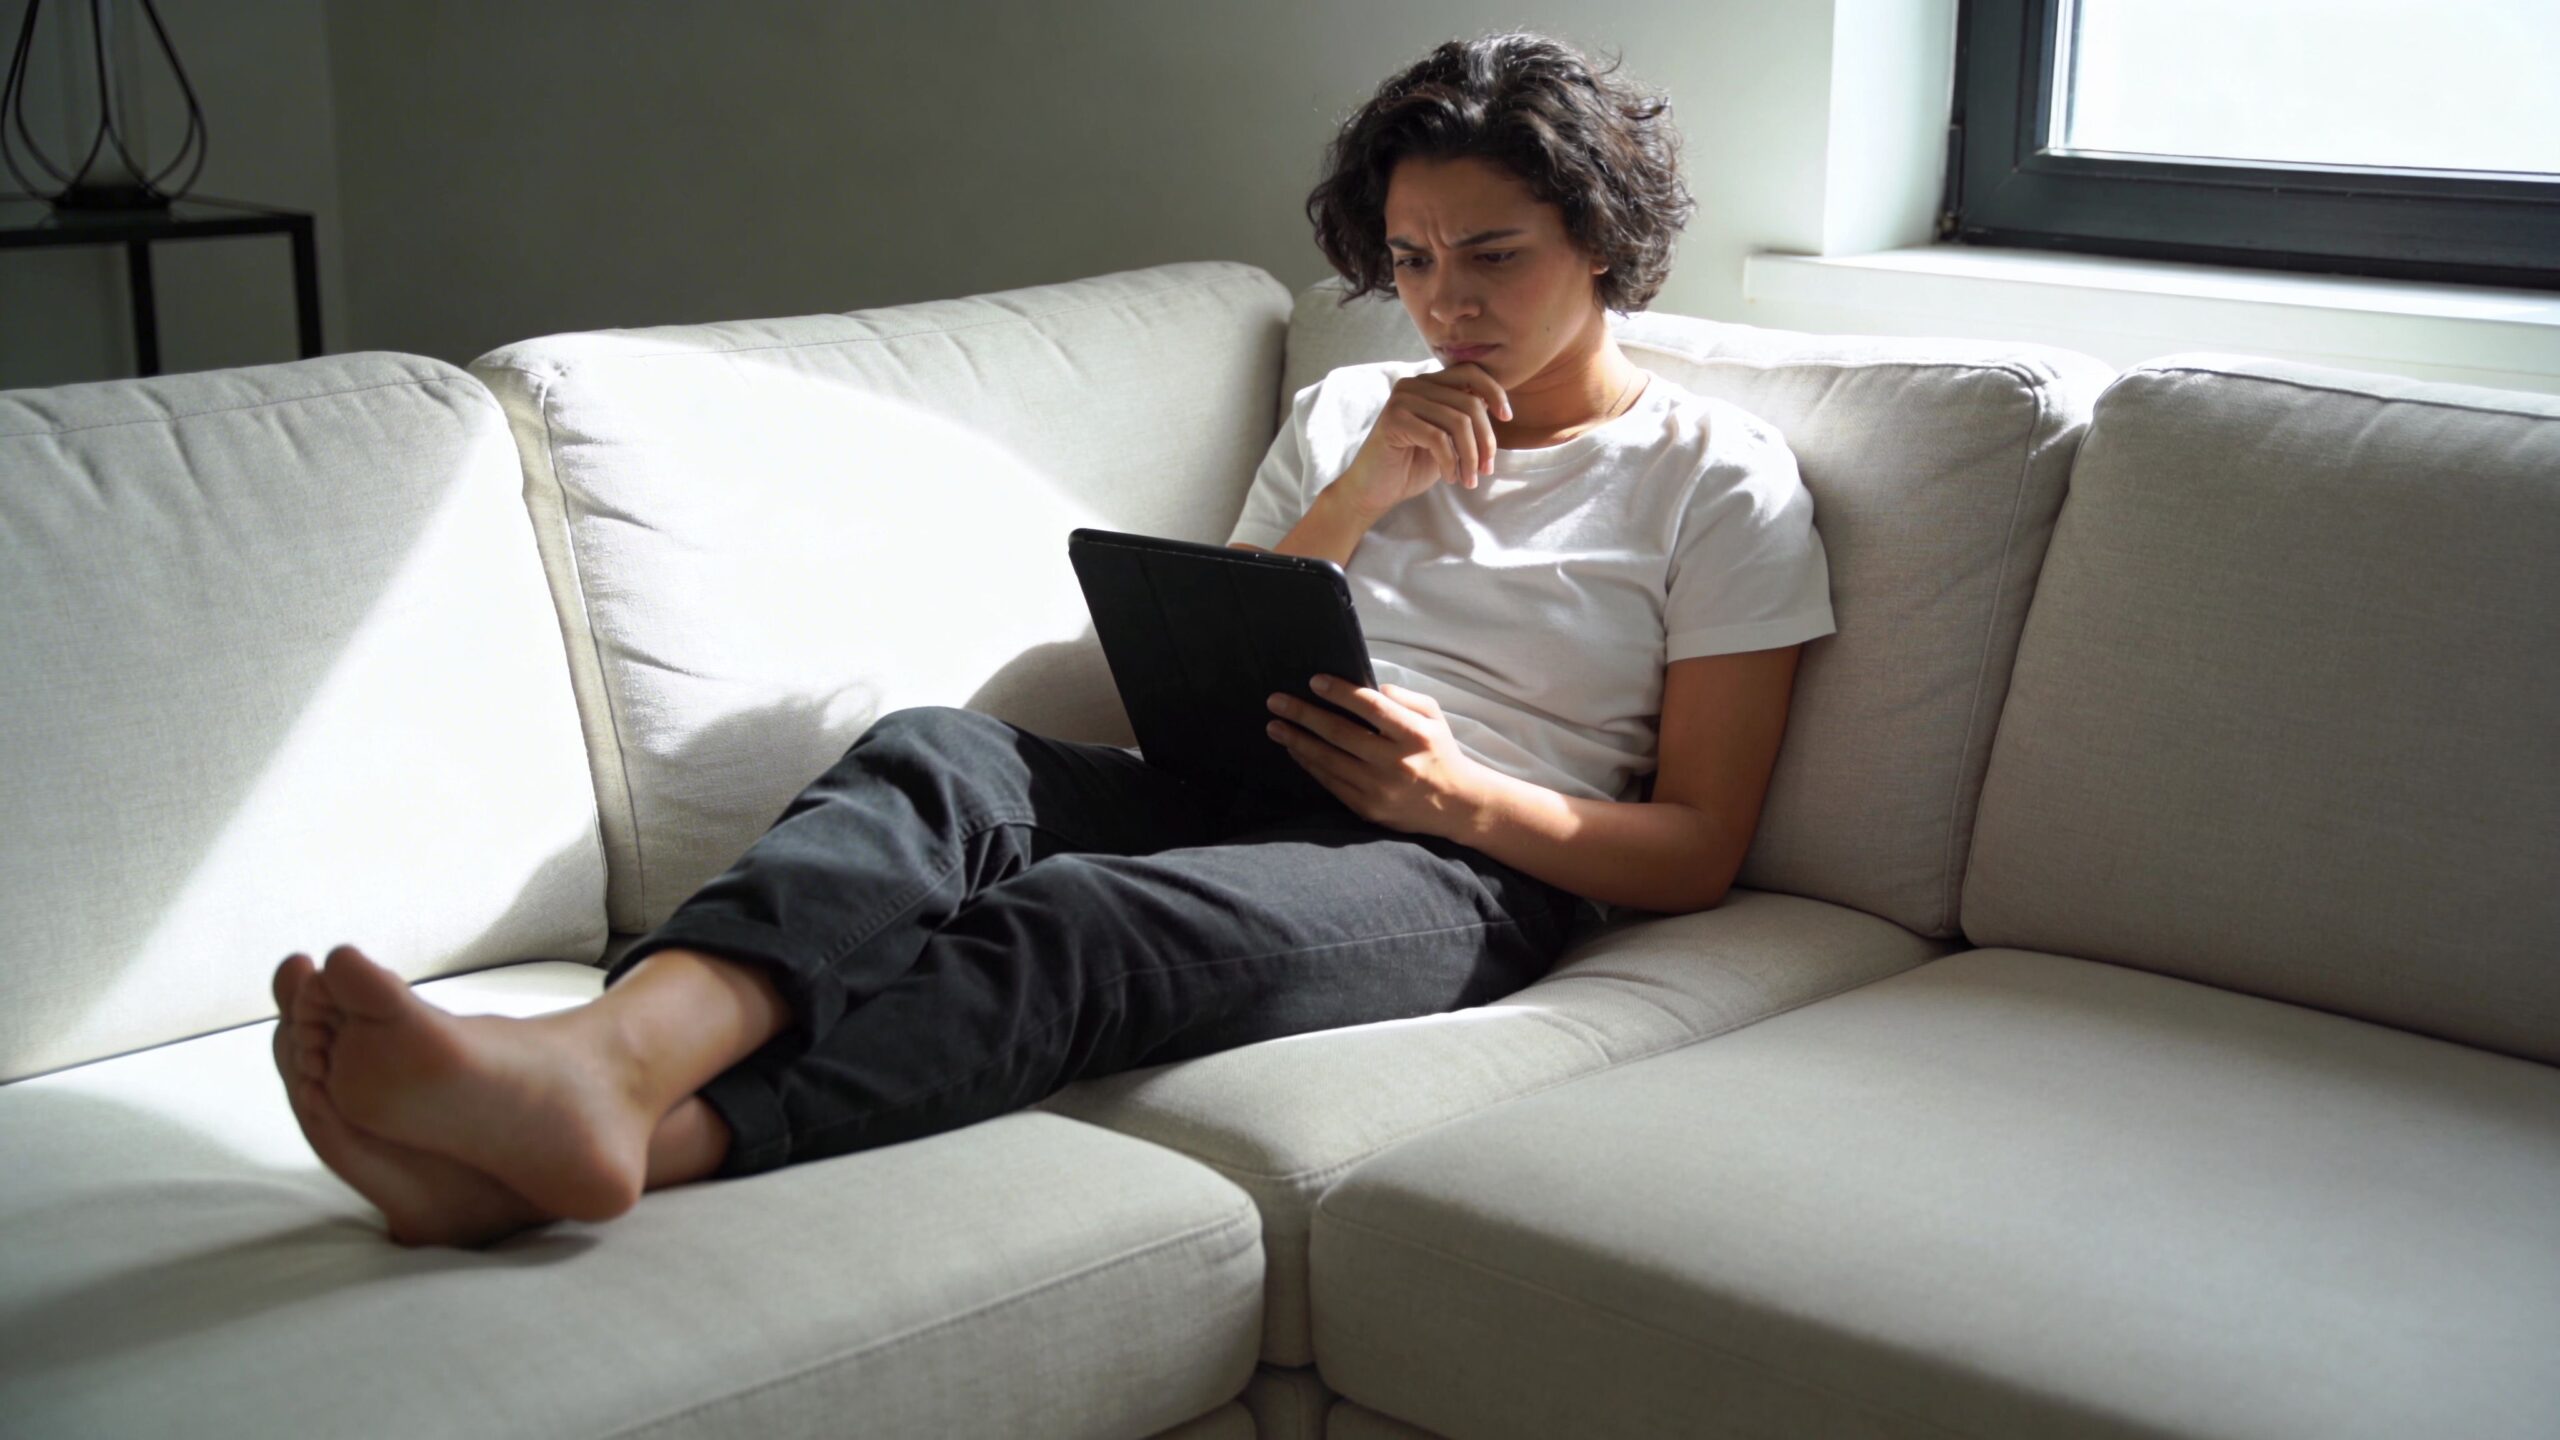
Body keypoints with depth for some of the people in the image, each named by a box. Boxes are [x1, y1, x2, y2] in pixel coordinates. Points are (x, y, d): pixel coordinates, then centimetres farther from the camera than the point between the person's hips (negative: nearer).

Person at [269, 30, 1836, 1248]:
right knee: (933, 751, -29)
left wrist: (1459, 795, -16)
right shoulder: (1344, 415, 24)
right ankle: (614, 1048, -57)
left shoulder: (1722, 482, 8)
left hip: (1468, 867, -5)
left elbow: (1697, 852, 2)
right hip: (1235, 795, 5)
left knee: (1072, 920, -36)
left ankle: (597, 1136, -58)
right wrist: (1355, 500, 2)